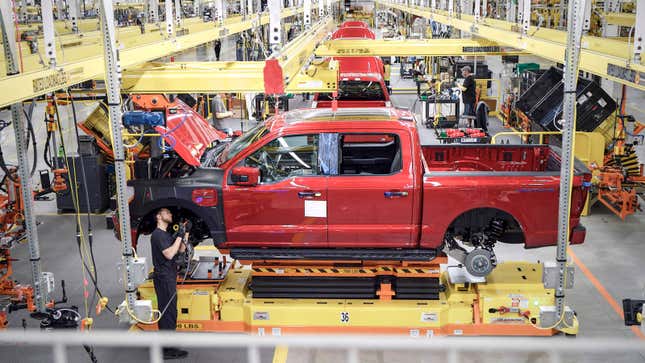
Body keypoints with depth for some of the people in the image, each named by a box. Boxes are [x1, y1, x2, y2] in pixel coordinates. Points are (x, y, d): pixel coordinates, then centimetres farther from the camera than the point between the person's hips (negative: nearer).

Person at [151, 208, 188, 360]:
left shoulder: (166, 235, 18)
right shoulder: (158, 234, -13)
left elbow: (180, 250, 15)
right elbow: (169, 254, -23)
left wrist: (185, 234, 5)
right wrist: (179, 236, -18)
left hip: (169, 277, 10)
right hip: (163, 277, -10)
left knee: (167, 310, 15)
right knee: (168, 311, -10)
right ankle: (168, 350, -8)